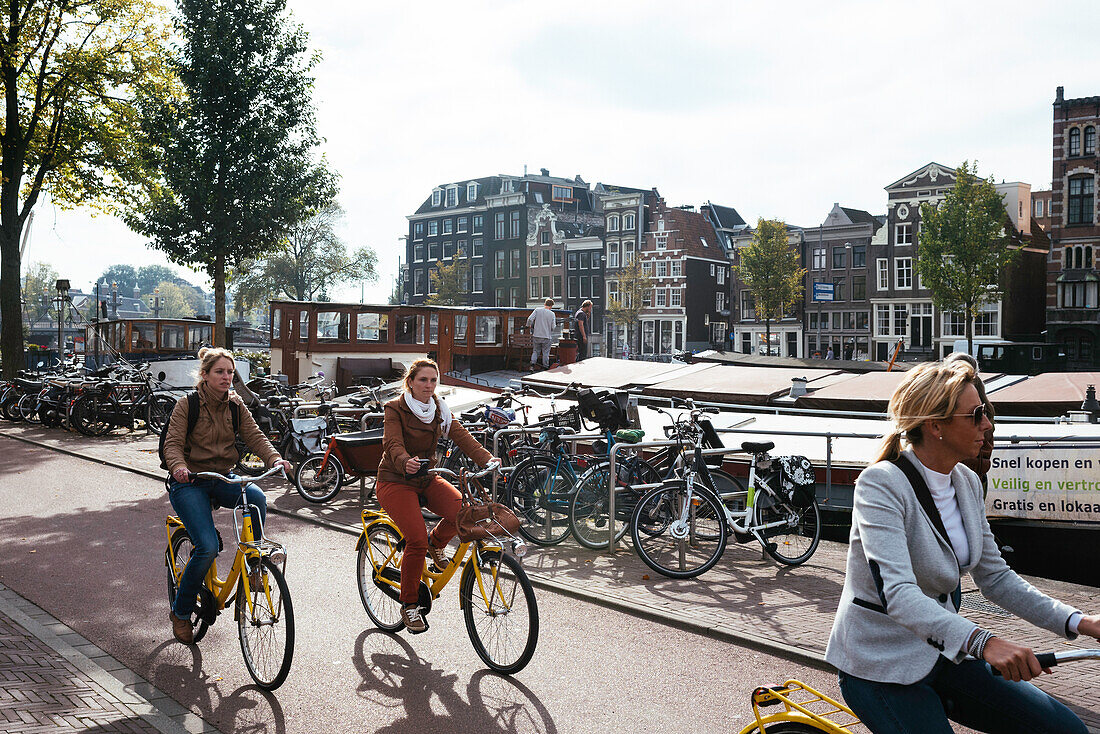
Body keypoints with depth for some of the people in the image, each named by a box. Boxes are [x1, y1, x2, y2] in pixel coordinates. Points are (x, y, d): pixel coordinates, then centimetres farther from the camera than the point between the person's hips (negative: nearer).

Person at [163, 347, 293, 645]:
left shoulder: (235, 405, 6)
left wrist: (275, 459, -23)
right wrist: (178, 466, -35)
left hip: (221, 479, 4)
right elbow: (173, 443, -13)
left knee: (256, 496, -31)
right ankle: (181, 612, 2)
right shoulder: (187, 404, -6)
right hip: (189, 483, -4)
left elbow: (255, 436, -3)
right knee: (208, 547, -21)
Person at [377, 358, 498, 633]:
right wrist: (406, 462, -48)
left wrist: (487, 459, -25)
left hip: (426, 479, 5)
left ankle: (436, 543, 10)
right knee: (417, 540, -22)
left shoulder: (439, 410, 4)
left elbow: (462, 436, -8)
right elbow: (393, 445, -25)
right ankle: (409, 605, -2)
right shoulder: (395, 409, -10)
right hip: (395, 481, -5)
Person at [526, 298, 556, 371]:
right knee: (545, 353, 10)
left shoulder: (537, 310, -2)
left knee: (535, 351, 13)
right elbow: (553, 327, -5)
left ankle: (532, 363, -4)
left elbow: (530, 319, -10)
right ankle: (545, 367, 13)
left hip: (536, 335, 1)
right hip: (547, 336, -1)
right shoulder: (552, 314, -4)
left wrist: (528, 326, 8)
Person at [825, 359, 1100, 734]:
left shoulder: (967, 483, 2)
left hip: (943, 653, 7)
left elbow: (995, 576, 8)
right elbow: (896, 593, -33)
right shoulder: (881, 484, -22)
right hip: (881, 667, -7)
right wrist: (982, 641, -44)